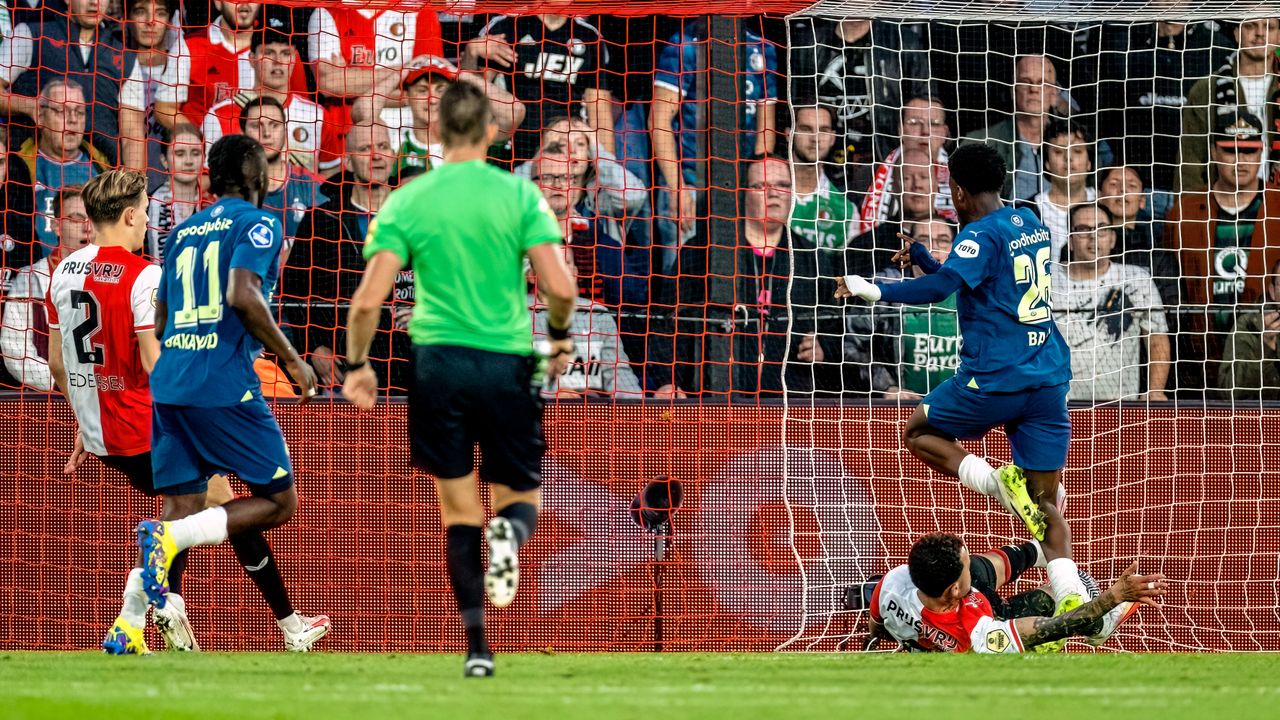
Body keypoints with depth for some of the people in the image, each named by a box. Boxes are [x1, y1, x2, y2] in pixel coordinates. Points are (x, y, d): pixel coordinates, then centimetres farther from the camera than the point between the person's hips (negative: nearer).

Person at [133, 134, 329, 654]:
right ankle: (168, 537, -20)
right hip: (225, 384, -7)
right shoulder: (256, 223, -1)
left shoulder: (184, 232, 21)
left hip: (168, 381, 7)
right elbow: (242, 296, -17)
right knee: (277, 502, 2)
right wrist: (291, 359, -9)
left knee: (184, 510, 5)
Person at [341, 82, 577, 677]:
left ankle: (477, 644, -1)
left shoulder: (406, 202, 1)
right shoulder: (519, 194, -1)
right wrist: (559, 336, 14)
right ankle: (509, 533, -24)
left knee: (459, 513, 9)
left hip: (438, 361, 0)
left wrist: (357, 365, 10)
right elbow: (559, 287, -7)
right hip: (507, 363, 0)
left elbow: (368, 299, -5)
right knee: (520, 498, 14)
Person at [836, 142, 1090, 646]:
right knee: (1046, 504, 6)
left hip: (994, 378, -7)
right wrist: (923, 258, 35)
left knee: (917, 432, 17)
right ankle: (1072, 601, -16)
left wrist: (875, 290, -22)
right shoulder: (1028, 223, 15)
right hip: (1049, 379, 7)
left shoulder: (982, 234, -10)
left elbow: (941, 287, -26)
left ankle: (997, 482, -7)